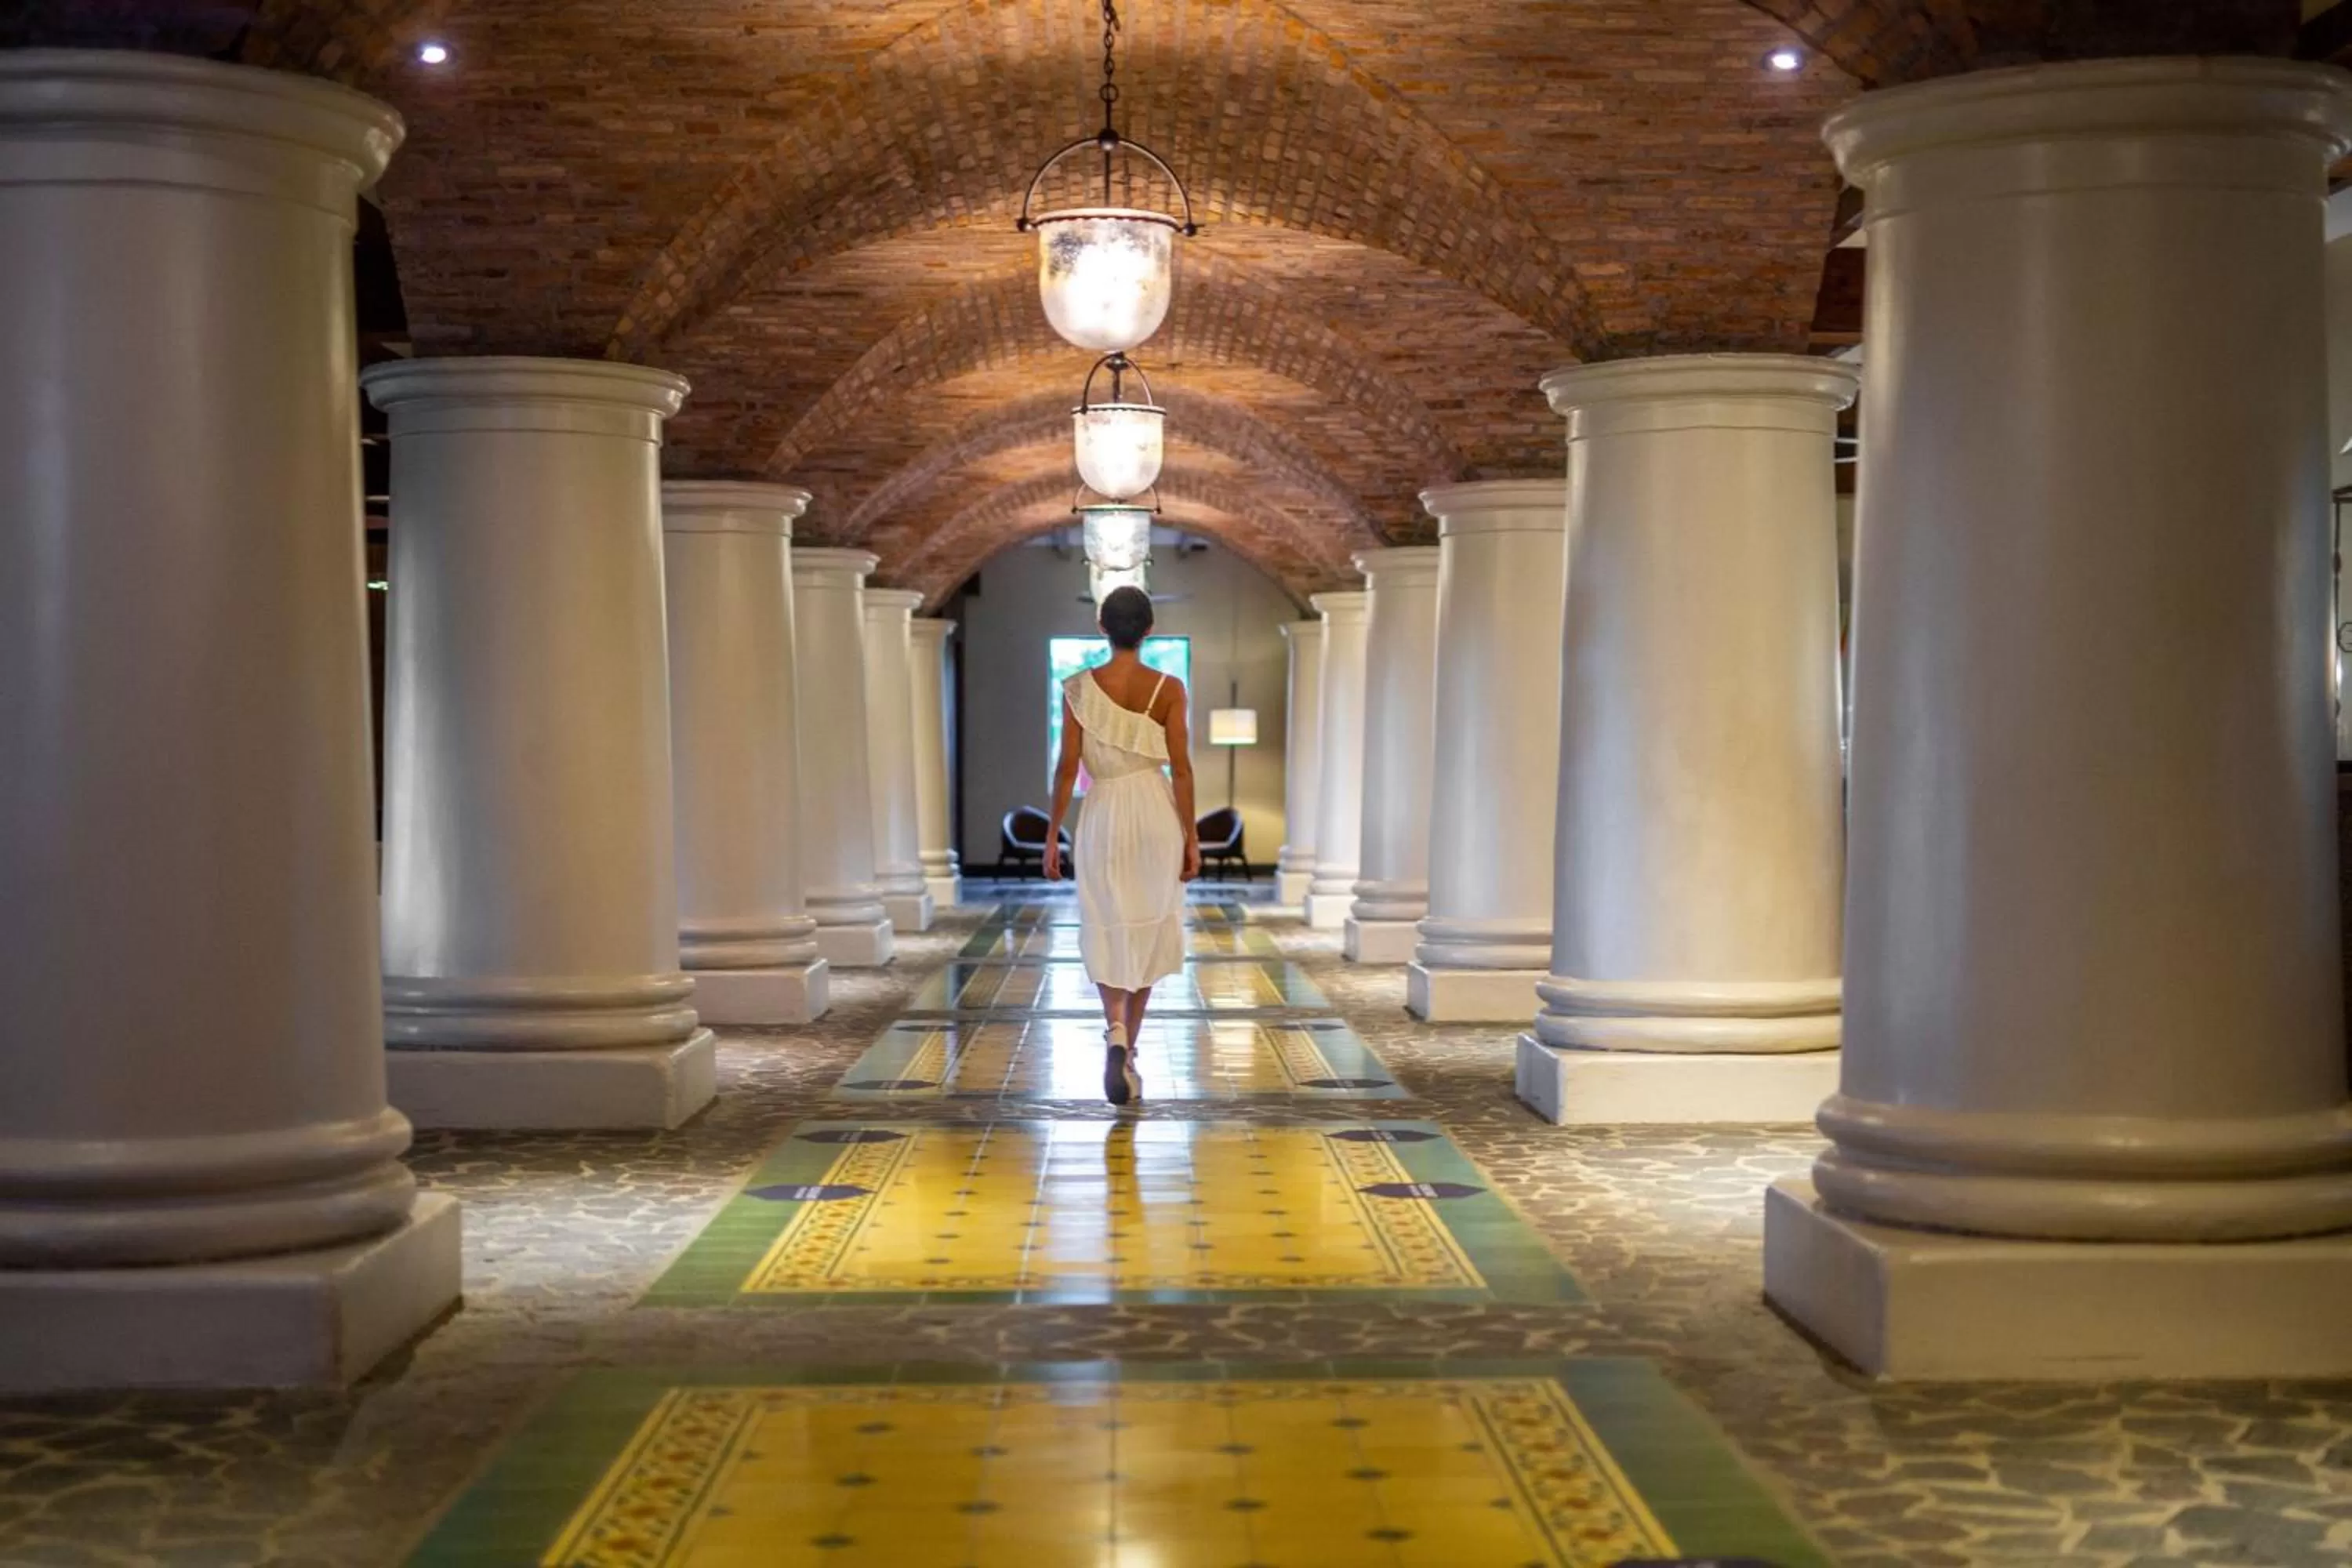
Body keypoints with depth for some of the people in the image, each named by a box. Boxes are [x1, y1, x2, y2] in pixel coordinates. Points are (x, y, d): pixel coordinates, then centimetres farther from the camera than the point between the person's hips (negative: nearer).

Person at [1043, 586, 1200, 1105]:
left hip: (1103, 815, 0)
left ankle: (1116, 1033, -17)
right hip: (1157, 814, 0)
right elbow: (1181, 769, -5)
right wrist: (1191, 837, 1)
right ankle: (1129, 1051, 17)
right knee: (1146, 932, 14)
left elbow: (1067, 767, -5)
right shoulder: (1168, 689, -5)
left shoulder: (1078, 688, -4)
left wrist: (1053, 834, 3)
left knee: (1107, 934, 8)